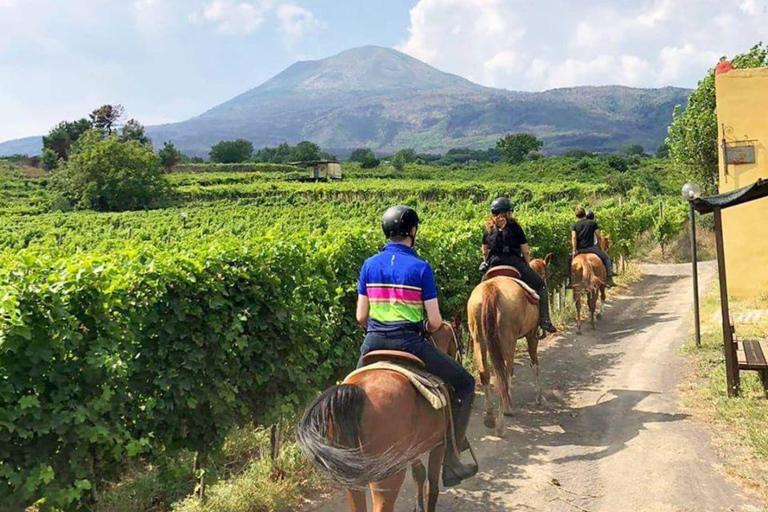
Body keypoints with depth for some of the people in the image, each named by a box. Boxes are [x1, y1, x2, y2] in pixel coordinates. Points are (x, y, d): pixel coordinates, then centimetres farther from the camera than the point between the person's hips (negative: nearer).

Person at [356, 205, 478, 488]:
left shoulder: (369, 265, 4)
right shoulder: (421, 267, -6)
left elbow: (361, 317, 5)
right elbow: (435, 322, -6)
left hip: (374, 343, 4)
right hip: (409, 344, -4)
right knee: (464, 383, 12)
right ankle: (451, 462, 11)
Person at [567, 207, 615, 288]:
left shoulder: (574, 226, 7)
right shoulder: (593, 223, 7)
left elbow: (573, 237, -7)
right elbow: (598, 236, 5)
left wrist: (574, 250, -5)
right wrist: (601, 247, 16)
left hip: (579, 249, 2)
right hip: (591, 247, -2)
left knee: (569, 260, 26)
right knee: (607, 259, 7)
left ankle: (570, 282, 19)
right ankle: (609, 280, -9)